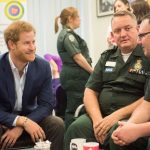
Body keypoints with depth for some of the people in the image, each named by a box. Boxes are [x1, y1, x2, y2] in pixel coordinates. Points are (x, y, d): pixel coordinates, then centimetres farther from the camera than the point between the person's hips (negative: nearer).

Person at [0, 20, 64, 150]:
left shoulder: (43, 66, -7)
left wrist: (20, 127, -23)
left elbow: (46, 104, -9)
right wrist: (23, 121, -32)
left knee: (57, 125, -21)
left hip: (29, 117, 3)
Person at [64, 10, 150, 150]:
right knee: (76, 128, -24)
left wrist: (118, 115, -17)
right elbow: (90, 91, 11)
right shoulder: (107, 57, 17)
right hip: (101, 116, 4)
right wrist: (97, 119, -8)